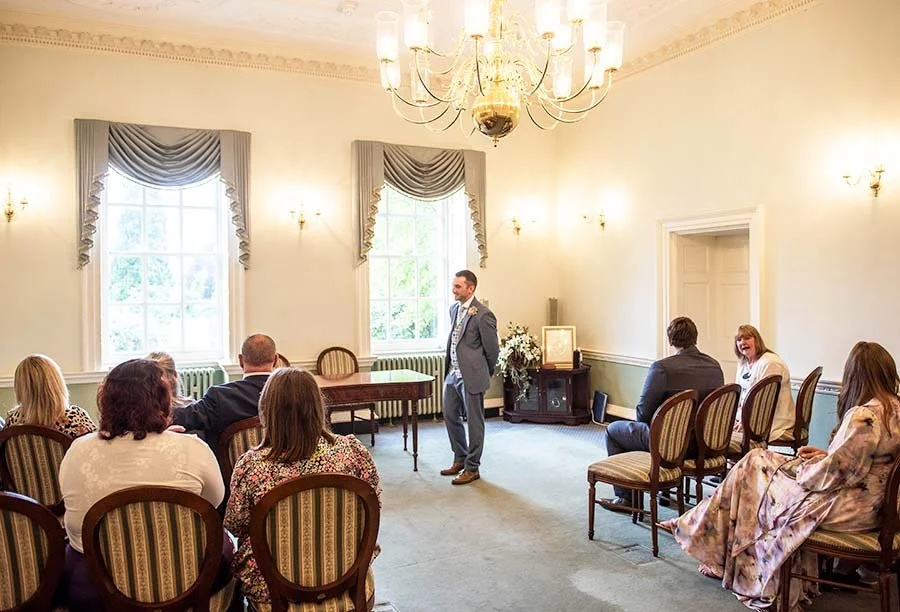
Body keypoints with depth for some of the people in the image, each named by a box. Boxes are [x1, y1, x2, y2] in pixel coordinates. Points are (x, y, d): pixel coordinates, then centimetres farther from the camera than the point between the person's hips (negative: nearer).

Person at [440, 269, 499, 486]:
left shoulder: (483, 315, -16)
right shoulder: (454, 309, 9)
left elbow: (492, 349, -9)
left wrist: (485, 374, 3)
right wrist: (448, 368, 19)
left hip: (471, 376, -8)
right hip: (452, 374, 8)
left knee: (474, 422, 4)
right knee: (450, 416, 16)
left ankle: (472, 468, 16)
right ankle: (460, 459, 33)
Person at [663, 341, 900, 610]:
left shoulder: (864, 415, -25)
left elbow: (831, 474, -23)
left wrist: (802, 467, -5)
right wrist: (824, 455, 4)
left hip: (849, 508, -9)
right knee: (758, 461, 11)